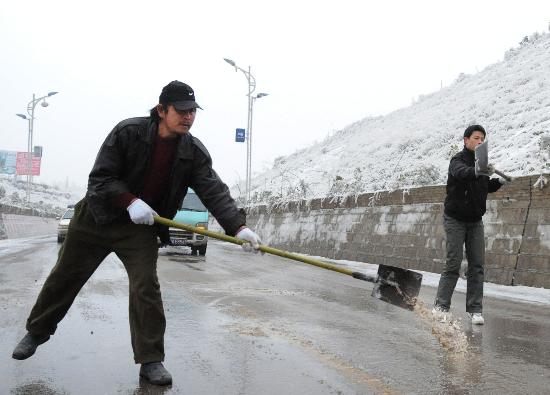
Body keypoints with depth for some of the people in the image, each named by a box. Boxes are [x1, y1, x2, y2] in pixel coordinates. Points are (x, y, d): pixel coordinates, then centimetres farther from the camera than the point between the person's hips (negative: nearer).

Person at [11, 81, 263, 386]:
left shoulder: (194, 152, -12)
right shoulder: (127, 132, -18)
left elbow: (215, 192, -20)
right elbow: (99, 178, -16)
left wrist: (238, 227, -34)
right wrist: (130, 201, -31)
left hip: (142, 227, 1)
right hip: (97, 217, 0)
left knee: (146, 287, -12)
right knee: (64, 277, 13)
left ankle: (151, 360, 1)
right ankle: (37, 332, 37)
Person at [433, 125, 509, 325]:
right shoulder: (458, 160, -11)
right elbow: (461, 173, -36)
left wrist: (499, 182, 3)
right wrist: (477, 171, -57)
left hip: (475, 221, 6)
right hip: (455, 219, -6)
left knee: (477, 265, 1)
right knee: (453, 264, -7)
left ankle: (475, 309, 6)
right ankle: (441, 305, 4)